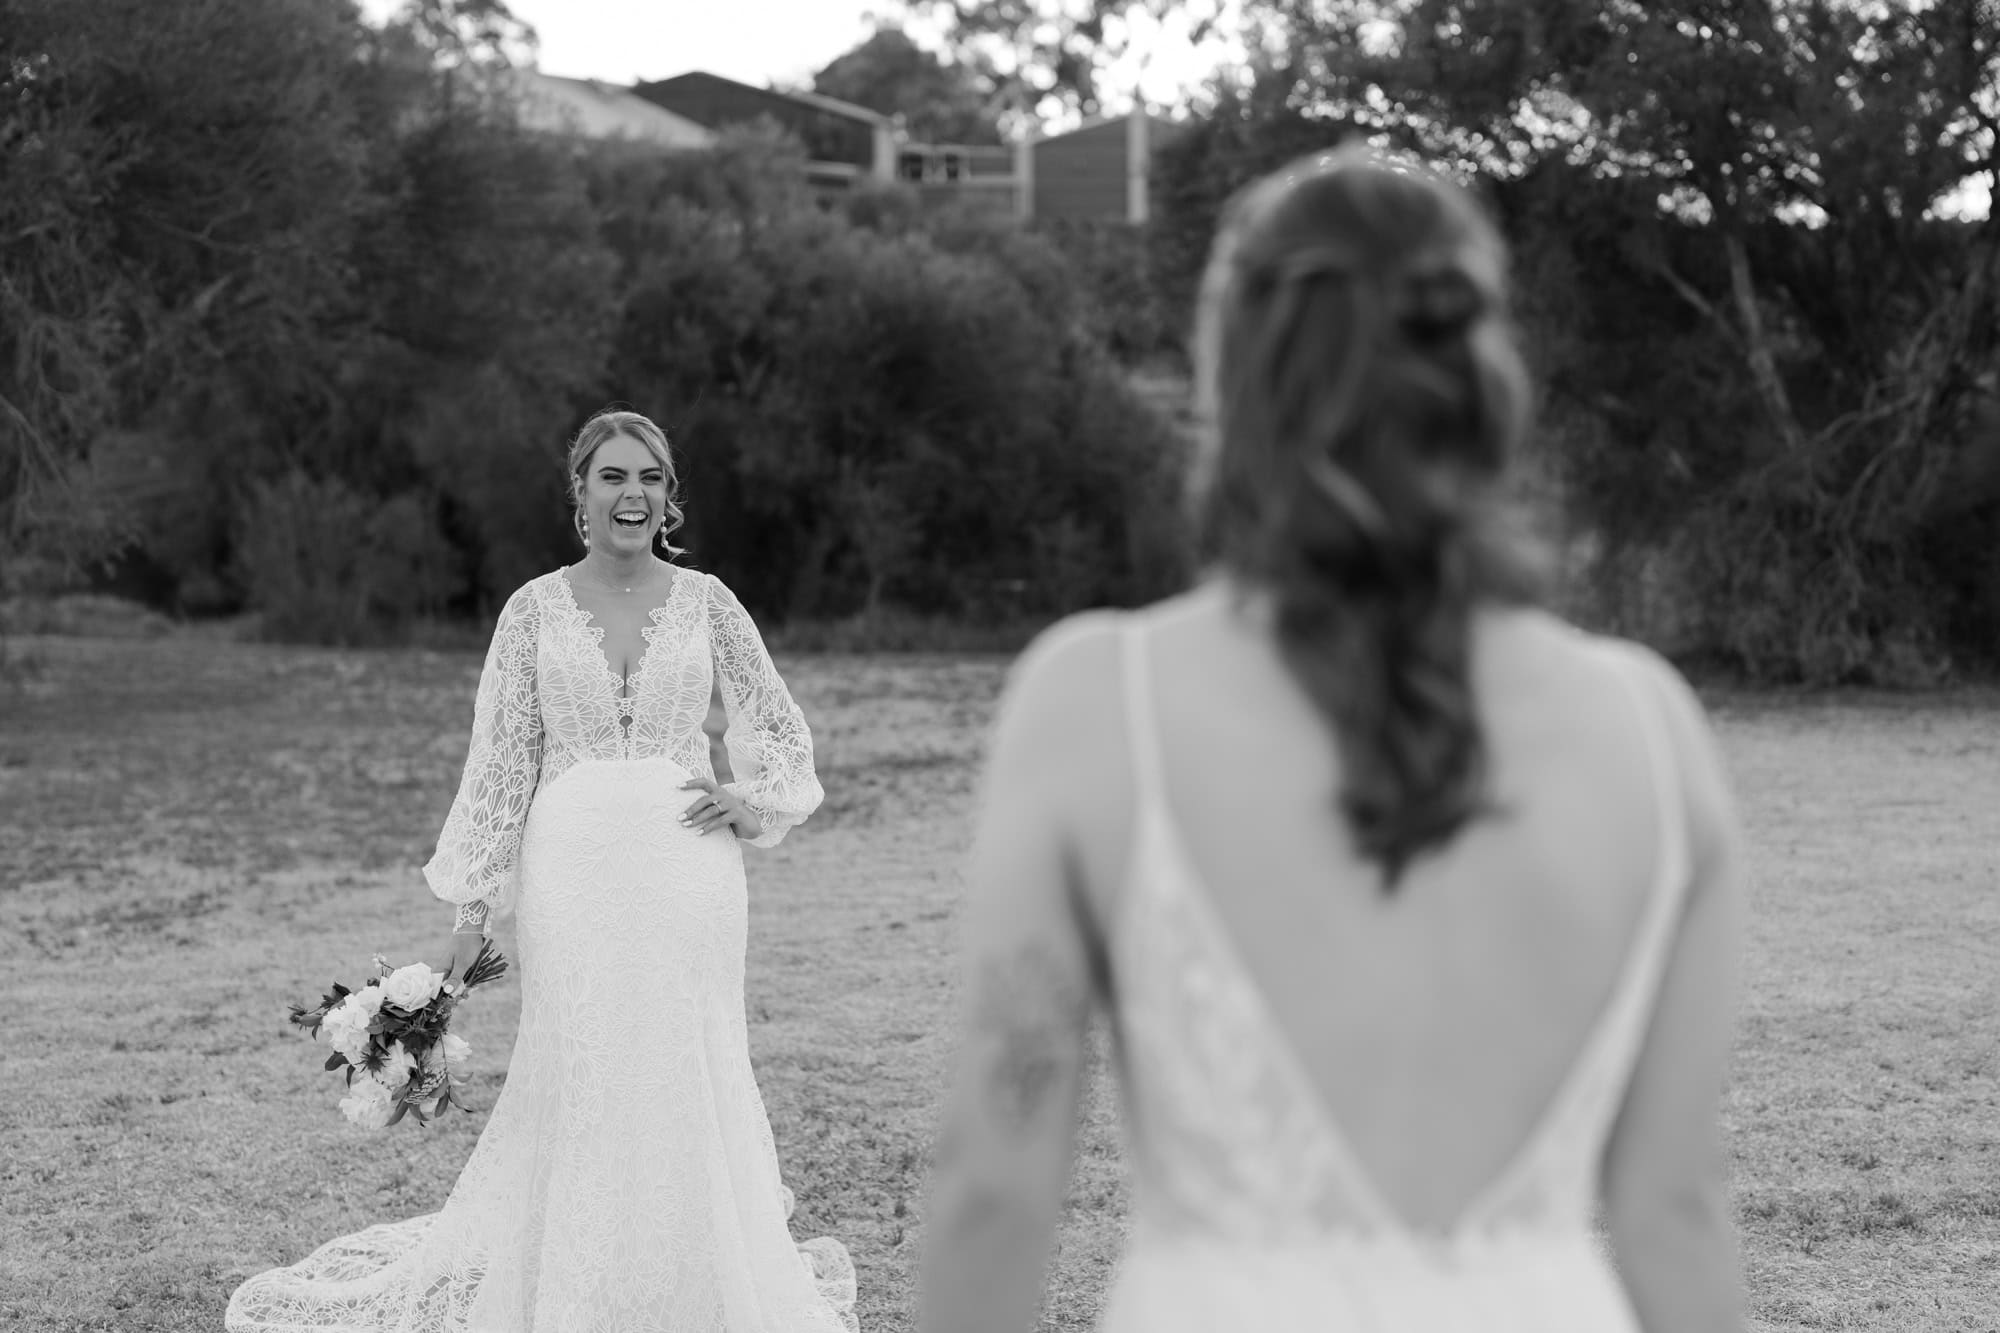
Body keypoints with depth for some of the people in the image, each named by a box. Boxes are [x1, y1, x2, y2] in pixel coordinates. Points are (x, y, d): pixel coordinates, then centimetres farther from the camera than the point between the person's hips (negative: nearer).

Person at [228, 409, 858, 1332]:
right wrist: (471, 907, 2)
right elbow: (499, 761, 4)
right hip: (573, 870, -1)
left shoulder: (704, 601, 5)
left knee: (692, 1078, 2)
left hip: (685, 869, 1)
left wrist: (758, 803, -2)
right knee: (580, 1079, -1)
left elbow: (779, 726, 15)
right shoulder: (536, 609, 3)